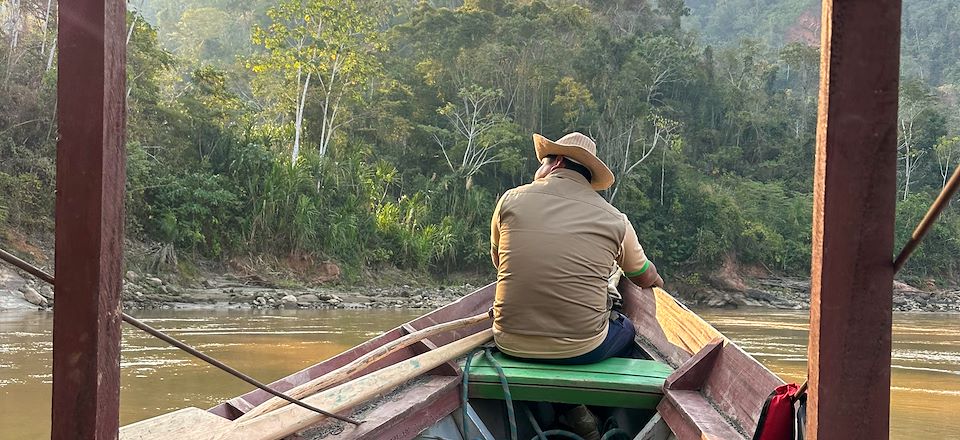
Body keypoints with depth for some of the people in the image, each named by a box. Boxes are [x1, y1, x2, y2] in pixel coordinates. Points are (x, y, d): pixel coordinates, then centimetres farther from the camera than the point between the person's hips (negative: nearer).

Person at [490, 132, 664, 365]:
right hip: (582, 351, -1)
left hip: (510, 346, 2)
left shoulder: (510, 200, 1)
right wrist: (656, 280, 42)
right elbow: (645, 278, 16)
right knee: (626, 329, 30)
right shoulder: (615, 220, -1)